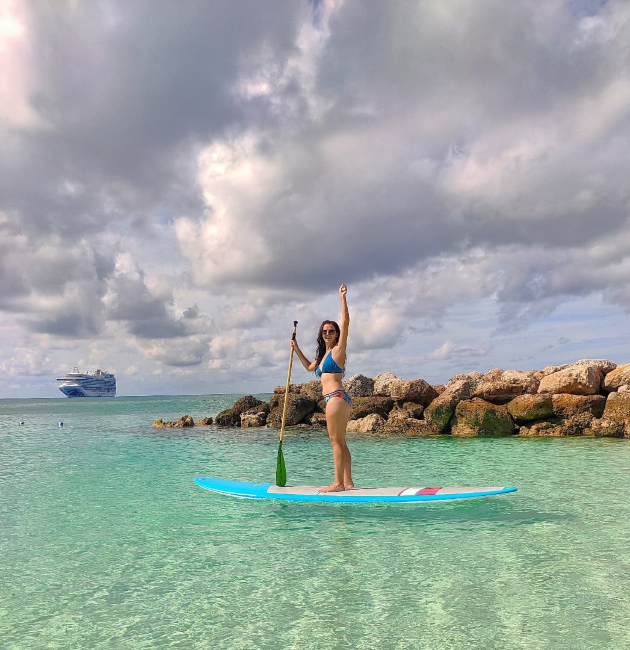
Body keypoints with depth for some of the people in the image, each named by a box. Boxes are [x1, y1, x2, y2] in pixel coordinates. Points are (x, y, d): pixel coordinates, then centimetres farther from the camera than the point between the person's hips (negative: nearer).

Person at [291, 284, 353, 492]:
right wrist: (296, 350, 33)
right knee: (340, 442, 10)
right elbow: (310, 367, 39)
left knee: (336, 441, -9)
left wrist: (343, 298, -13)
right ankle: (347, 481, 14)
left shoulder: (338, 350, -2)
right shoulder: (324, 354, 22)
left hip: (336, 397, -9)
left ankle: (338, 483, -7)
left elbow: (345, 323, -13)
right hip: (337, 398, 9)